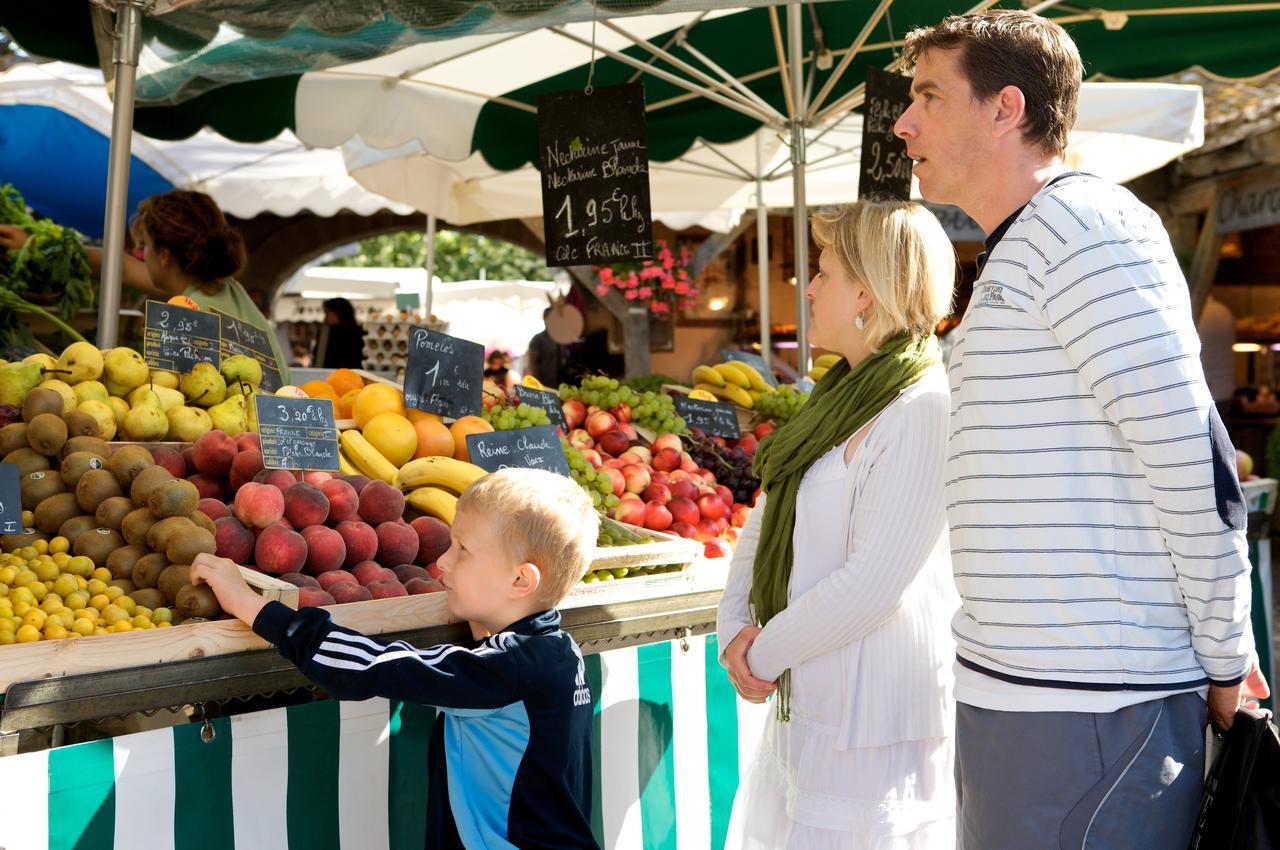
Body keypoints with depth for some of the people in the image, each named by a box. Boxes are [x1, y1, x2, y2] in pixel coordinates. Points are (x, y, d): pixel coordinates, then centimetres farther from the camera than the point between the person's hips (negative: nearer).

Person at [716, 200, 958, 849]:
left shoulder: (923, 410, -19)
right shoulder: (842, 396, 11)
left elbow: (872, 587, -24)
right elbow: (765, 524, 12)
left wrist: (764, 653, -12)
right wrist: (734, 628, -3)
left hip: (873, 725, -9)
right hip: (807, 708, 9)